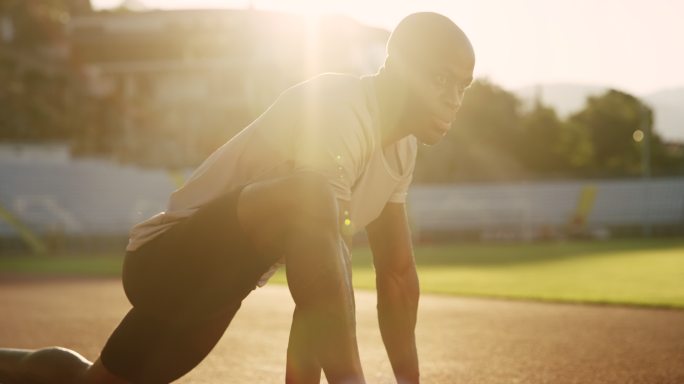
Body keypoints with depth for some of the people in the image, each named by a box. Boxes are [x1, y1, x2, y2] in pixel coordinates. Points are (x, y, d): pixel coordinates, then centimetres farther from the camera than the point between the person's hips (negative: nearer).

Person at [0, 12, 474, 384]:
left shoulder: (401, 146, 5)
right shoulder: (334, 108, -26)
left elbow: (398, 274, 11)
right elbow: (325, 254, -37)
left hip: (220, 278, 10)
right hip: (167, 258, -10)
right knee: (307, 197, -36)